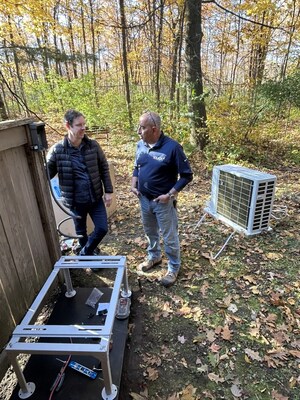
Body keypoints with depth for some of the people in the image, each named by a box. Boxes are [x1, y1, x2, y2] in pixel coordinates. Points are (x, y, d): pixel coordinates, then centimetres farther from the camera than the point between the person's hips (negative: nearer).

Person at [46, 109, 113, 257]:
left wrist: (108, 191, -2)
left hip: (96, 198, 2)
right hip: (75, 201, -1)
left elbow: (104, 169, 1)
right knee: (81, 233, 16)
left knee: (102, 228, 6)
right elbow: (46, 173, -4)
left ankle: (85, 253, 33)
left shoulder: (93, 145, -5)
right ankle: (87, 255, 45)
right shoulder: (57, 150, -10)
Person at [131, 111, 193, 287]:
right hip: (144, 199, 6)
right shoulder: (141, 145, 0)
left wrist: (170, 194, -20)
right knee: (150, 232, 23)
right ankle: (154, 256, 48)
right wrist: (134, 185, 0)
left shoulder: (172, 147, -20)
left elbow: (187, 175, -15)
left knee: (170, 237, 8)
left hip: (163, 202, -6)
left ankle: (174, 268, 29)